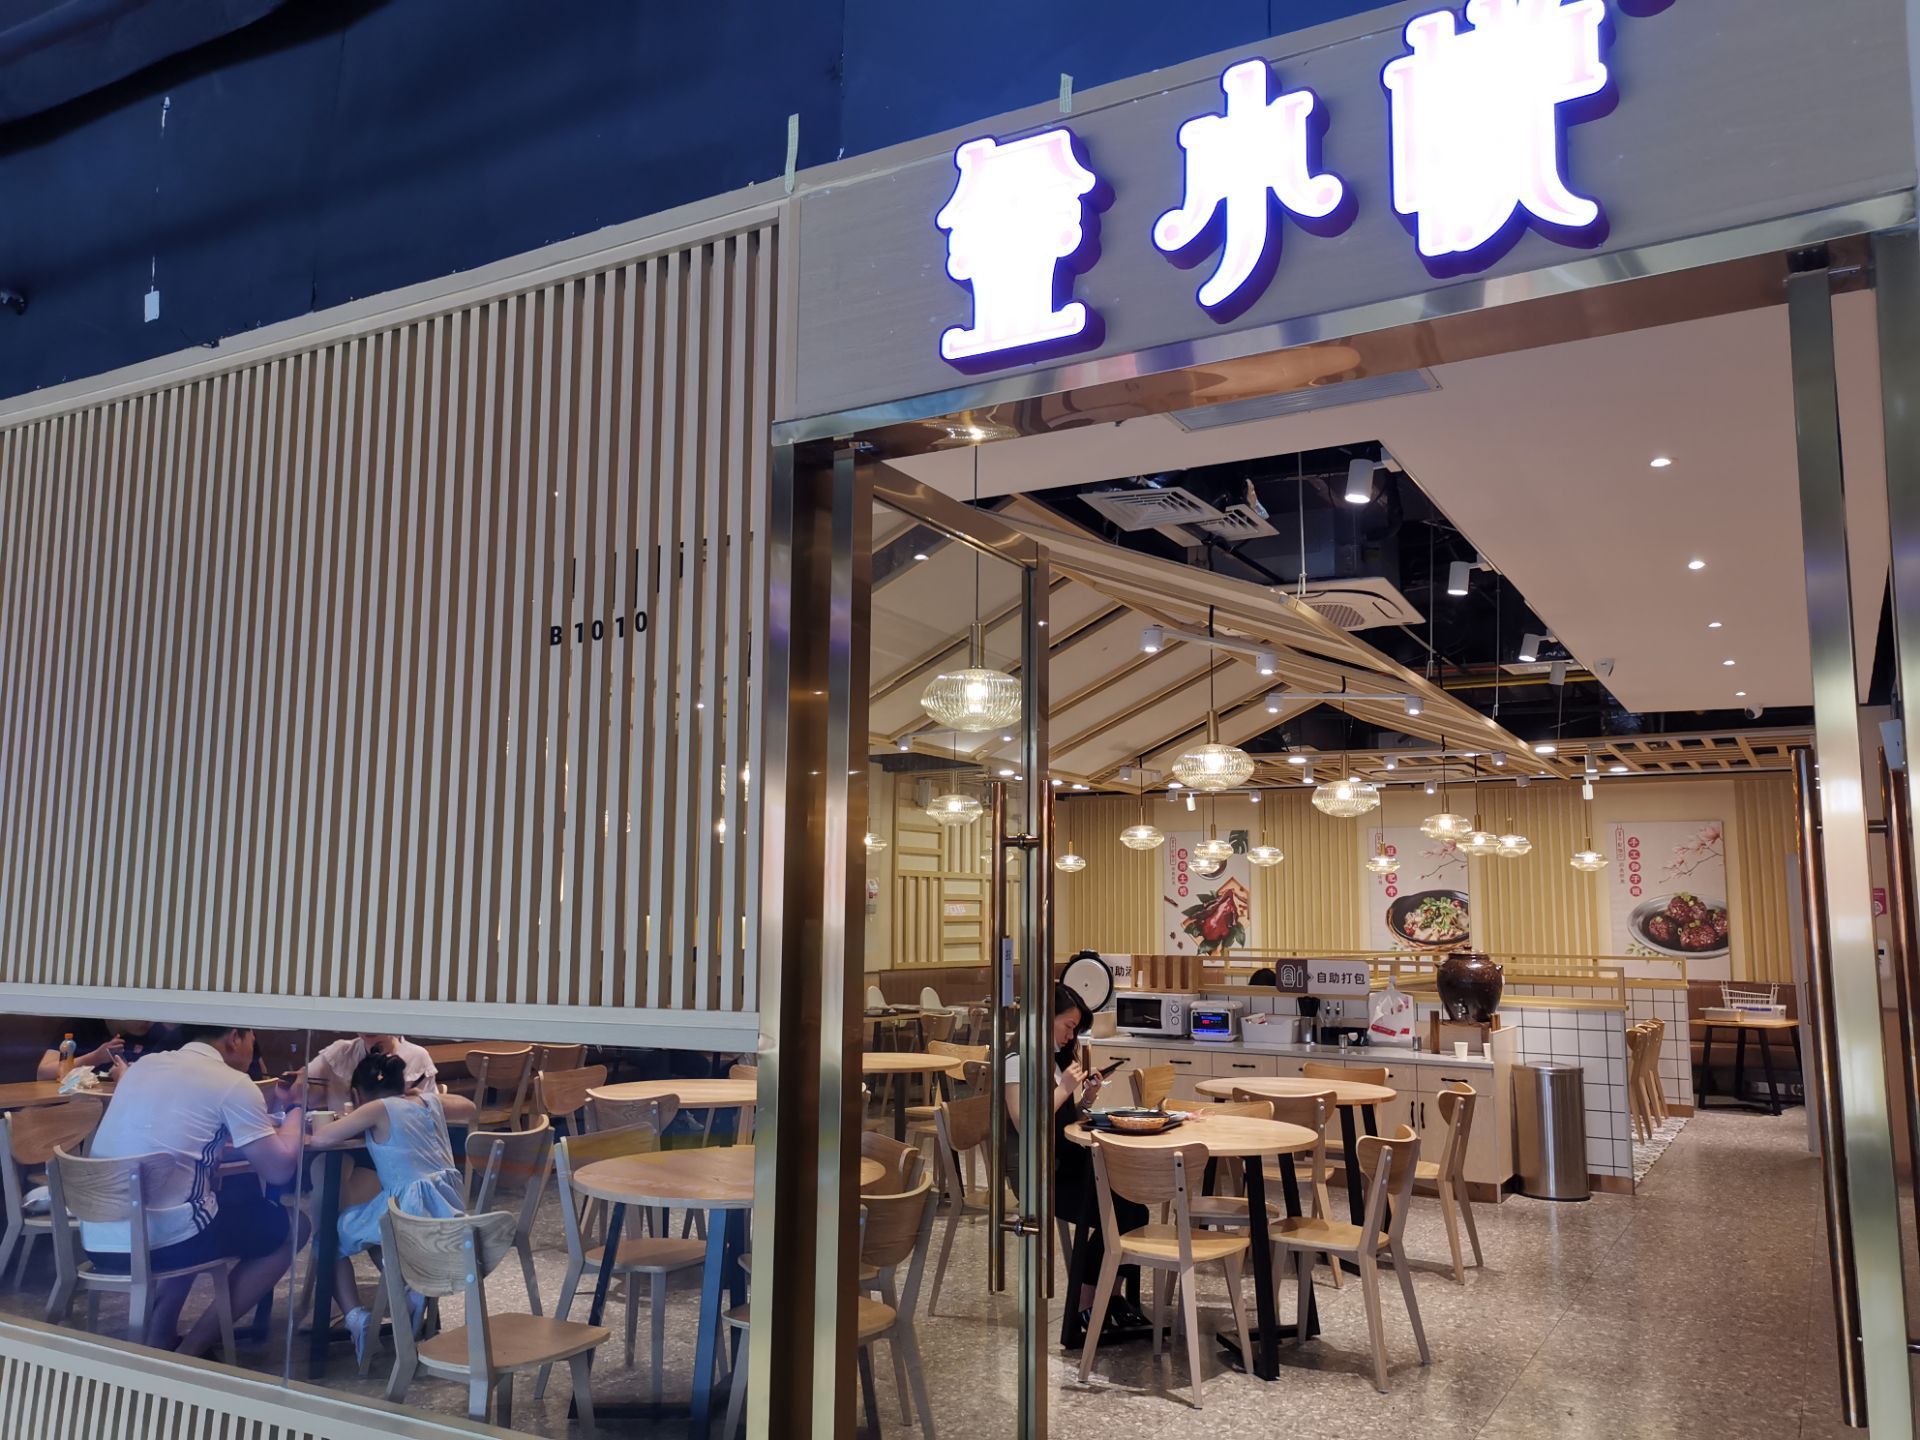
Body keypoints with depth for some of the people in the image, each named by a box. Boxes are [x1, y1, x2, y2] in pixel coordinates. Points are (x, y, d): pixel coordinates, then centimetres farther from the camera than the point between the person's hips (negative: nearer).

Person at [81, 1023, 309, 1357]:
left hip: (97, 1241, 7)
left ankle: (159, 1339, 26)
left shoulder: (145, 1064, 14)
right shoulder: (233, 1084, -7)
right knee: (291, 1227, 15)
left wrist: (272, 1118, 25)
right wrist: (296, 1108, 11)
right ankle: (190, 1352, 10)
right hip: (164, 1241, -7)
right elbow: (280, 1170, -6)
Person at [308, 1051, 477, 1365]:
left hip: (410, 1208, -6)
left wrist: (352, 1119, 11)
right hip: (452, 1207, 7)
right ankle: (414, 1292, 16)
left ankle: (356, 1319, 2)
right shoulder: (431, 1100, 14)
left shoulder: (378, 1109, -2)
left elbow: (319, 1138, -9)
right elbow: (468, 1108, 34)